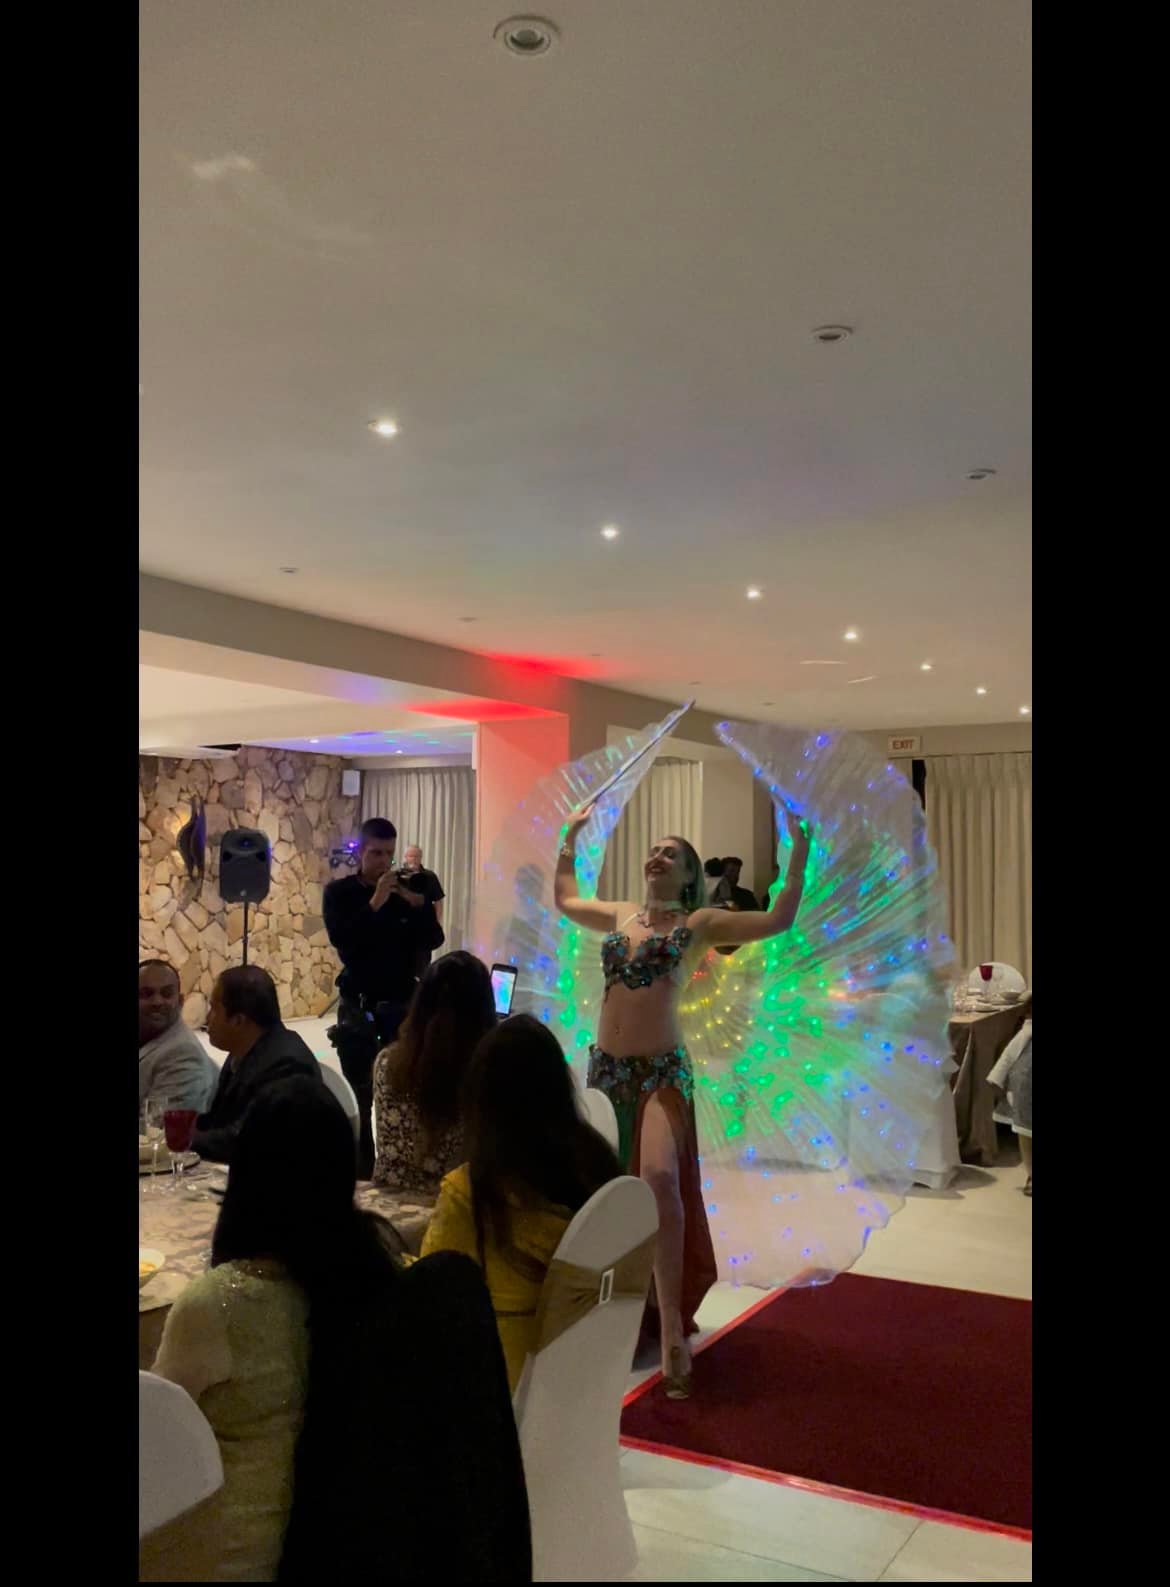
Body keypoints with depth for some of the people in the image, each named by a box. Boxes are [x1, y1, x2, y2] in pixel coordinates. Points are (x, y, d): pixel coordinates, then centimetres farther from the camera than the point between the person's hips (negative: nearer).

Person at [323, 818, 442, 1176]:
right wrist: (375, 903, -24)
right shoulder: (340, 892, -1)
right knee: (359, 1094, 2)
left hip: (402, 1001, 1)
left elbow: (433, 940, -2)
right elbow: (340, 939, -17)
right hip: (359, 1005, -1)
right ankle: (362, 1170, 11)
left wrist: (418, 903, -17)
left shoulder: (408, 888, 4)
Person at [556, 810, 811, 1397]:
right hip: (606, 1066, 6)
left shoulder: (700, 922, 2)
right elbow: (565, 899, 31)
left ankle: (671, 1326, -18)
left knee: (659, 1178, -25)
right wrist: (570, 838, 33)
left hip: (662, 1071, -5)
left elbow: (778, 920, -6)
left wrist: (799, 854, -8)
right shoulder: (620, 915, 16)